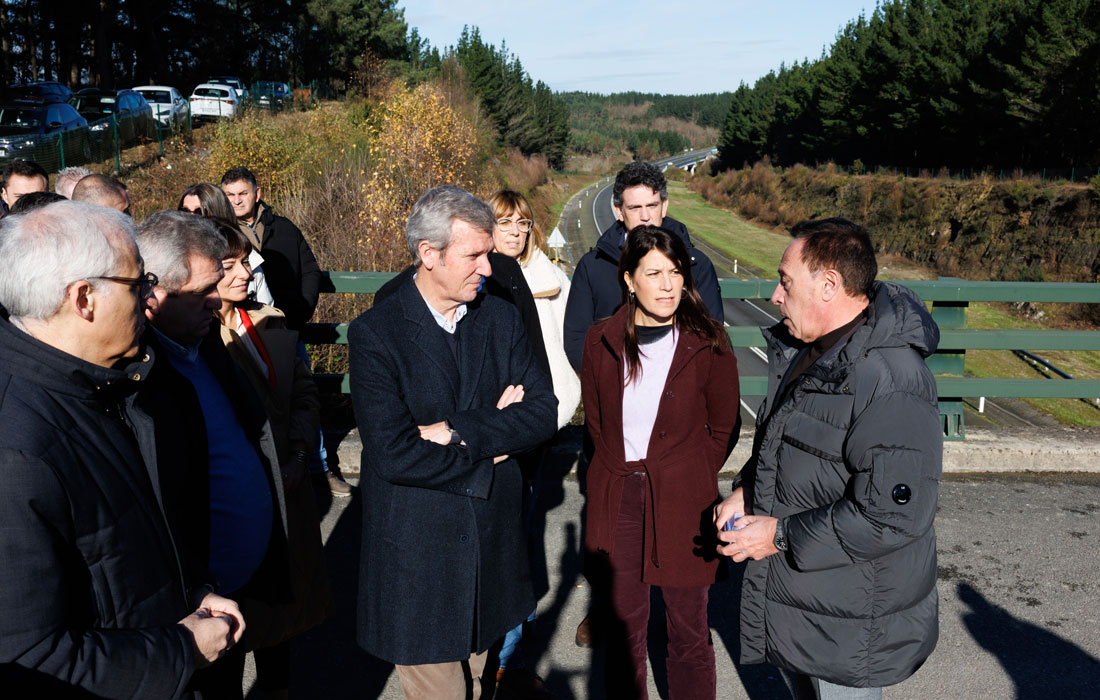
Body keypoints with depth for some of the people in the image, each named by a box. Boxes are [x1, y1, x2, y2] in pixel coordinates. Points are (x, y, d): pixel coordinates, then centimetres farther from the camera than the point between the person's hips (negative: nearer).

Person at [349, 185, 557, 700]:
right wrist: (489, 447, -12)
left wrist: (460, 431, -18)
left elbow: (543, 412, -5)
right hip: (416, 555, -4)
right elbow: (392, 454, -22)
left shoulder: (501, 319, 3)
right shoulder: (375, 334, -14)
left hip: (491, 542, 5)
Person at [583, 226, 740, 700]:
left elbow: (725, 427, 2)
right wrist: (620, 471, 3)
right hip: (617, 499, 2)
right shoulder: (602, 340, 1)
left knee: (689, 630, 8)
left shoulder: (707, 342, -6)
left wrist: (689, 480, -3)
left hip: (682, 502, -2)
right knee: (624, 622, 14)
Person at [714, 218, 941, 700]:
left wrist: (781, 535, -23)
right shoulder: (805, 349, 3)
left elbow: (891, 516, -30)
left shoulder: (892, 384, -28)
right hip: (798, 588, 9)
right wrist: (747, 490, 1)